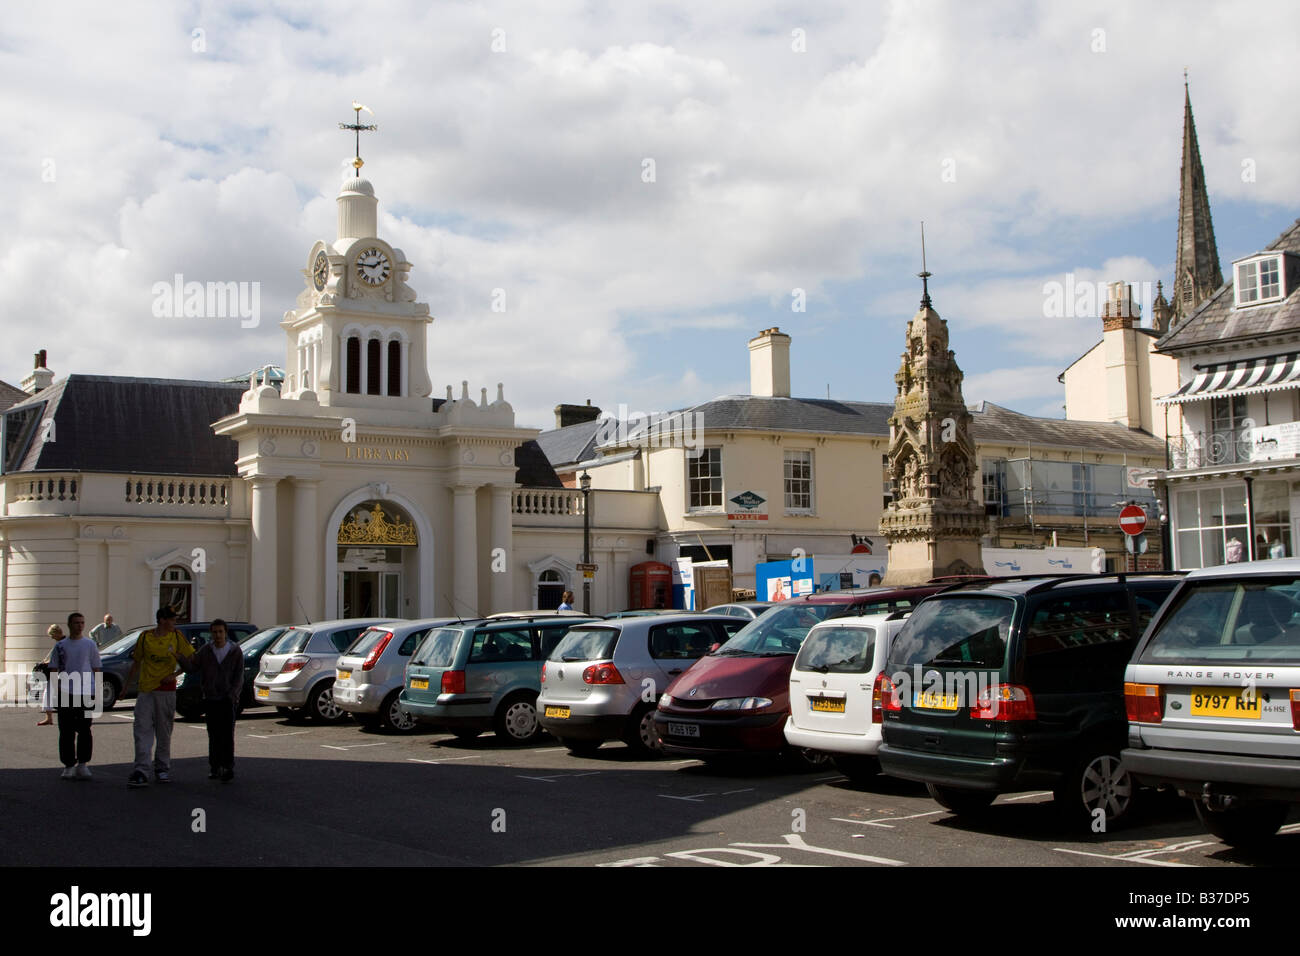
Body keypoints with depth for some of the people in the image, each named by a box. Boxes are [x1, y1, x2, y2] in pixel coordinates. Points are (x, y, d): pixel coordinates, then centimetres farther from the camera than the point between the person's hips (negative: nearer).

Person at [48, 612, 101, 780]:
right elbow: (53, 669, 11)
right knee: (66, 731, 3)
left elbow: (97, 669, 10)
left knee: (84, 730, -3)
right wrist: (56, 687, -2)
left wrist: (97, 691, 3)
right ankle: (69, 765, 11)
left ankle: (82, 764, 3)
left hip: (86, 692, -1)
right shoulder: (60, 646, 10)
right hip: (65, 693, 1)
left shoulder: (90, 645, 9)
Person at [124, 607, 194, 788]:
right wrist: (127, 684, 16)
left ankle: (162, 769, 18)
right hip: (145, 690, 0)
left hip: (166, 690, 0)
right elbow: (136, 661, 13)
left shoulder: (177, 636, 1)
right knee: (142, 729, -8)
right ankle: (141, 771, -11)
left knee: (164, 732, 7)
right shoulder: (145, 637, 2)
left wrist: (175, 674, -5)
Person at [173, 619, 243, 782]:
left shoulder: (235, 651, 1)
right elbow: (191, 668, 0)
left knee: (227, 734, -9)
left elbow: (239, 677, 1)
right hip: (210, 699, 3)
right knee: (213, 734, 6)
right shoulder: (205, 651, 6)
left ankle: (228, 768, -9)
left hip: (229, 700, -3)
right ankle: (214, 767, 14)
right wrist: (179, 657, -17)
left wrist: (232, 695, -9)